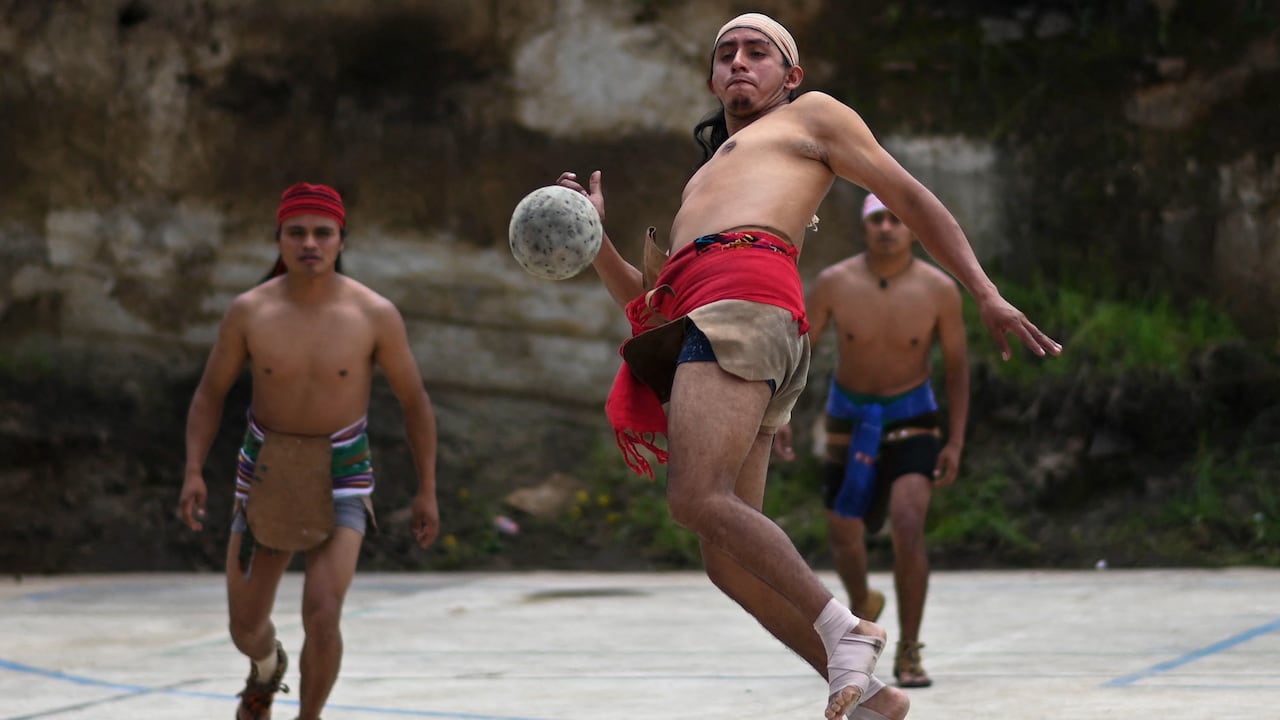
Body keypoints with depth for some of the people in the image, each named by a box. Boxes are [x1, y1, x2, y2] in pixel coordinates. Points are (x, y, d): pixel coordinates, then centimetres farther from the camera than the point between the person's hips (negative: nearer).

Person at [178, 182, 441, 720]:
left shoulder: (375, 315, -14)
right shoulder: (249, 312, -11)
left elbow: (414, 401, -2)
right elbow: (210, 394, 1)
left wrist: (427, 490, -2)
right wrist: (193, 472, -12)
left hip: (341, 477, -2)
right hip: (266, 472, 2)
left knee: (321, 617, -21)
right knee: (246, 628, 11)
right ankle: (267, 668, 50)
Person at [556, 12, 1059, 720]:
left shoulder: (814, 115, 23)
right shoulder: (701, 184, 40)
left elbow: (910, 198, 17)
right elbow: (646, 302, 35)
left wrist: (987, 296, 7)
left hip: (744, 297, -7)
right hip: (691, 322, 8)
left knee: (698, 499, -27)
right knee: (728, 560, -2)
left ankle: (843, 629, -21)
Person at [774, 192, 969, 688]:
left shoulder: (939, 290, -13)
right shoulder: (834, 284, -12)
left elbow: (957, 367, -4)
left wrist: (956, 442, -9)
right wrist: (779, 416, -13)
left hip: (912, 421, -2)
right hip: (850, 420, 2)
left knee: (907, 524, -24)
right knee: (844, 536, 9)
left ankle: (908, 653, -14)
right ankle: (862, 605, 46)